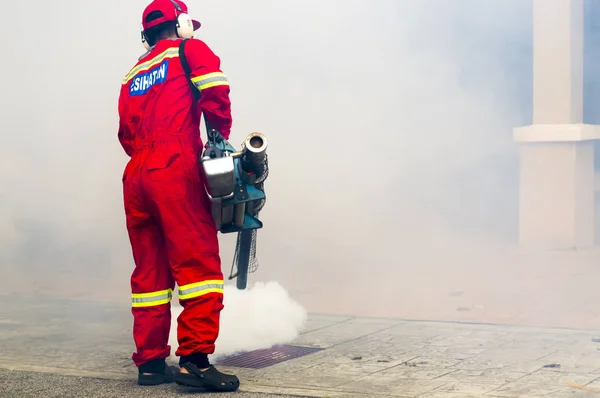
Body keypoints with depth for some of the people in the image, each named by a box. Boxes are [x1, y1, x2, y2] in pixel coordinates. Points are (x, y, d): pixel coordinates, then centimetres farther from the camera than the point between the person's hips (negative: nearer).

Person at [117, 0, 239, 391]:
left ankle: (150, 361, 13)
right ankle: (195, 359, -18)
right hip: (176, 170, -7)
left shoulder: (133, 74, 27)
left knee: (149, 268, 10)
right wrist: (220, 139, 4)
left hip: (136, 174, 7)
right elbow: (214, 94, -7)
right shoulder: (190, 50, 9)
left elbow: (126, 132, 21)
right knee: (199, 262, -10)